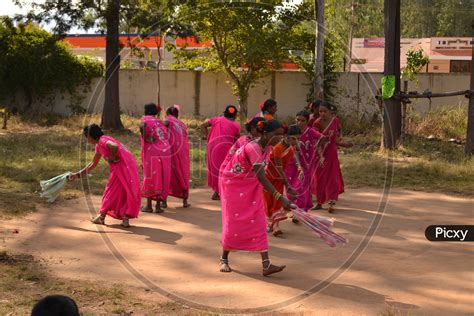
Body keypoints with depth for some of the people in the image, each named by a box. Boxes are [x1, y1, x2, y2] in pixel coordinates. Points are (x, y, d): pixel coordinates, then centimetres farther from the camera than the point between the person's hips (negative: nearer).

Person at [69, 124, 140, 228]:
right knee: (126, 192, 8)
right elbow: (93, 164, 29)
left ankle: (101, 216, 14)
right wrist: (79, 174, 29)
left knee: (111, 190, 3)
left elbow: (115, 147, -31)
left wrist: (111, 158, -13)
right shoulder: (98, 146, 20)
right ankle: (125, 219, 10)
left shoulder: (102, 140, -9)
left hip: (121, 166, -9)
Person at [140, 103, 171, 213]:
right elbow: (166, 137, 9)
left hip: (152, 154, -4)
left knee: (150, 178, 5)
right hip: (165, 153, 4)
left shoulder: (146, 120, 0)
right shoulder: (160, 123, 14)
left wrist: (146, 138, -14)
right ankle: (158, 205, 10)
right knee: (162, 179, 9)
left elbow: (143, 126, -22)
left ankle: (149, 205, 6)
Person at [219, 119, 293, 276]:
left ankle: (266, 265, -9)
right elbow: (261, 177, -39)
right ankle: (224, 259, 21)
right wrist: (280, 197, -45)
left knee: (258, 224, -3)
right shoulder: (253, 148, -31)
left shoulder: (267, 147, -4)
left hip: (251, 187, 7)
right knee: (233, 223, -2)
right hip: (233, 185, -7)